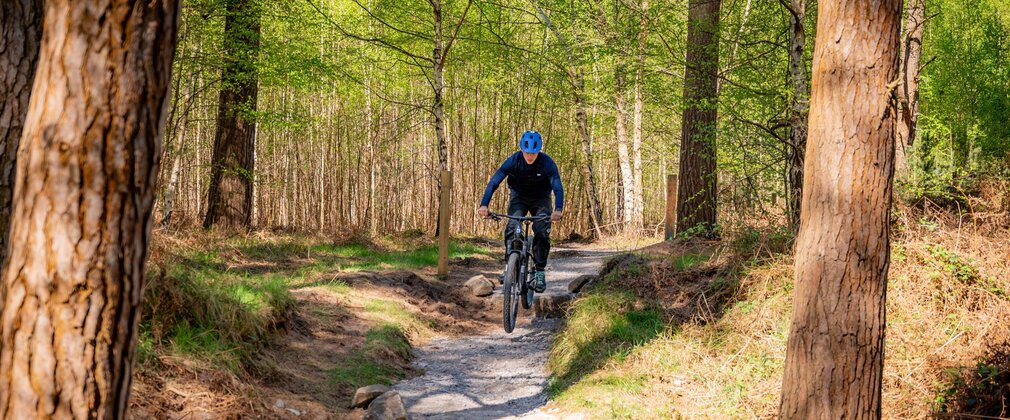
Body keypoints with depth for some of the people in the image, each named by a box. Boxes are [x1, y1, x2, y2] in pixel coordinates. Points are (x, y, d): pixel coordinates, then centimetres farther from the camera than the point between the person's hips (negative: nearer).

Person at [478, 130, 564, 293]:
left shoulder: (547, 163, -26)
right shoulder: (513, 160, -23)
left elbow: (558, 187, -34)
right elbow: (493, 182, -27)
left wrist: (558, 209, -52)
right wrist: (484, 205, -40)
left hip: (540, 199, -1)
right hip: (519, 197, 1)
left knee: (542, 231, -21)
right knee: (512, 228, -23)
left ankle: (540, 271, -9)